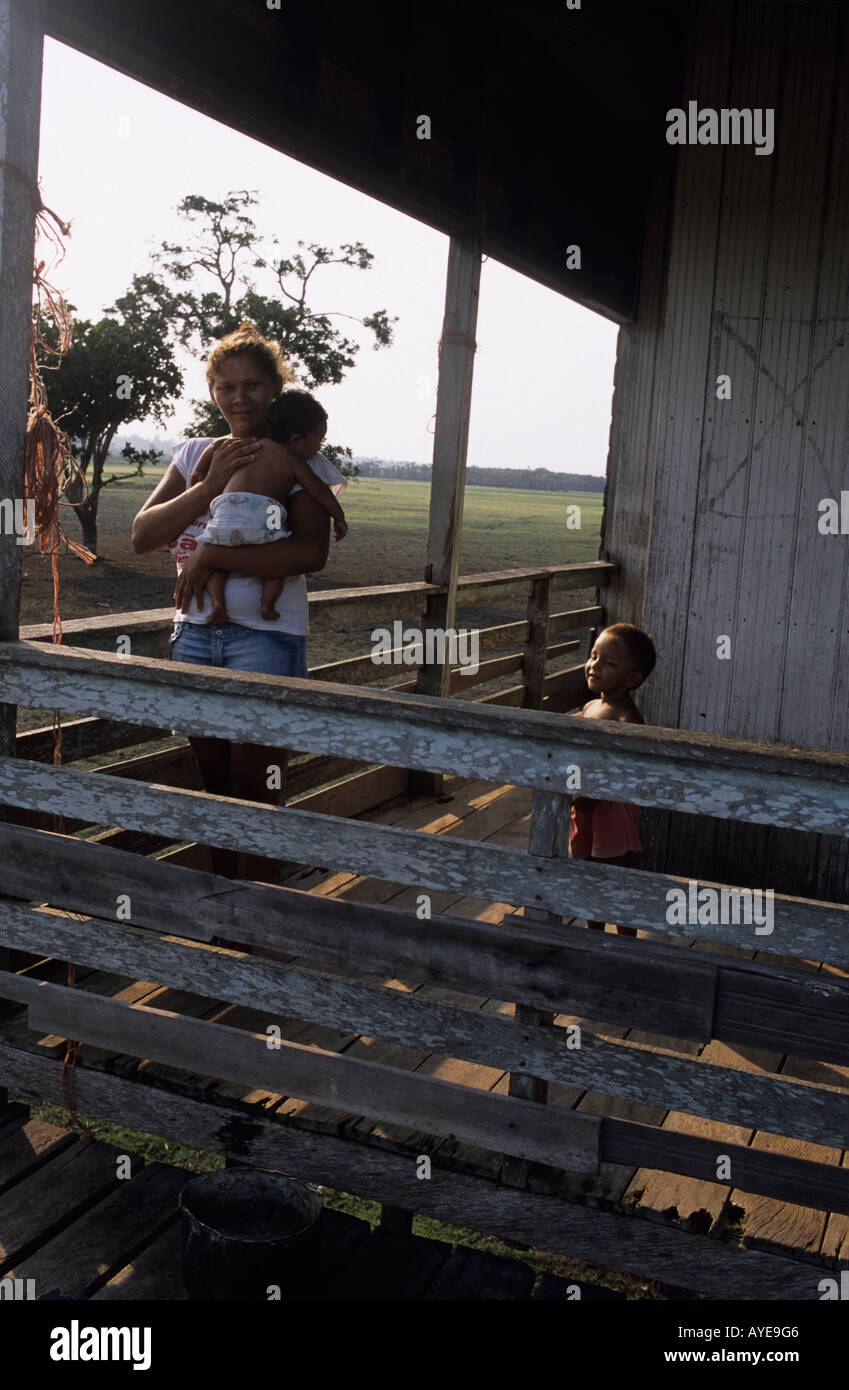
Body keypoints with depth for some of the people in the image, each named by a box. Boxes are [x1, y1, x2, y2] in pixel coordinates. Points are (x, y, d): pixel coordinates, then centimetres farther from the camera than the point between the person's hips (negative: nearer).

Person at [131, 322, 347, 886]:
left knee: (255, 791, -3)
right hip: (196, 632, 5)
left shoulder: (299, 460, -3)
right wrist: (211, 484, -11)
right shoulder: (197, 455, 11)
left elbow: (311, 553, -18)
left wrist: (211, 557, -19)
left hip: (267, 635, -5)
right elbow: (144, 535, 1)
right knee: (215, 782, 13)